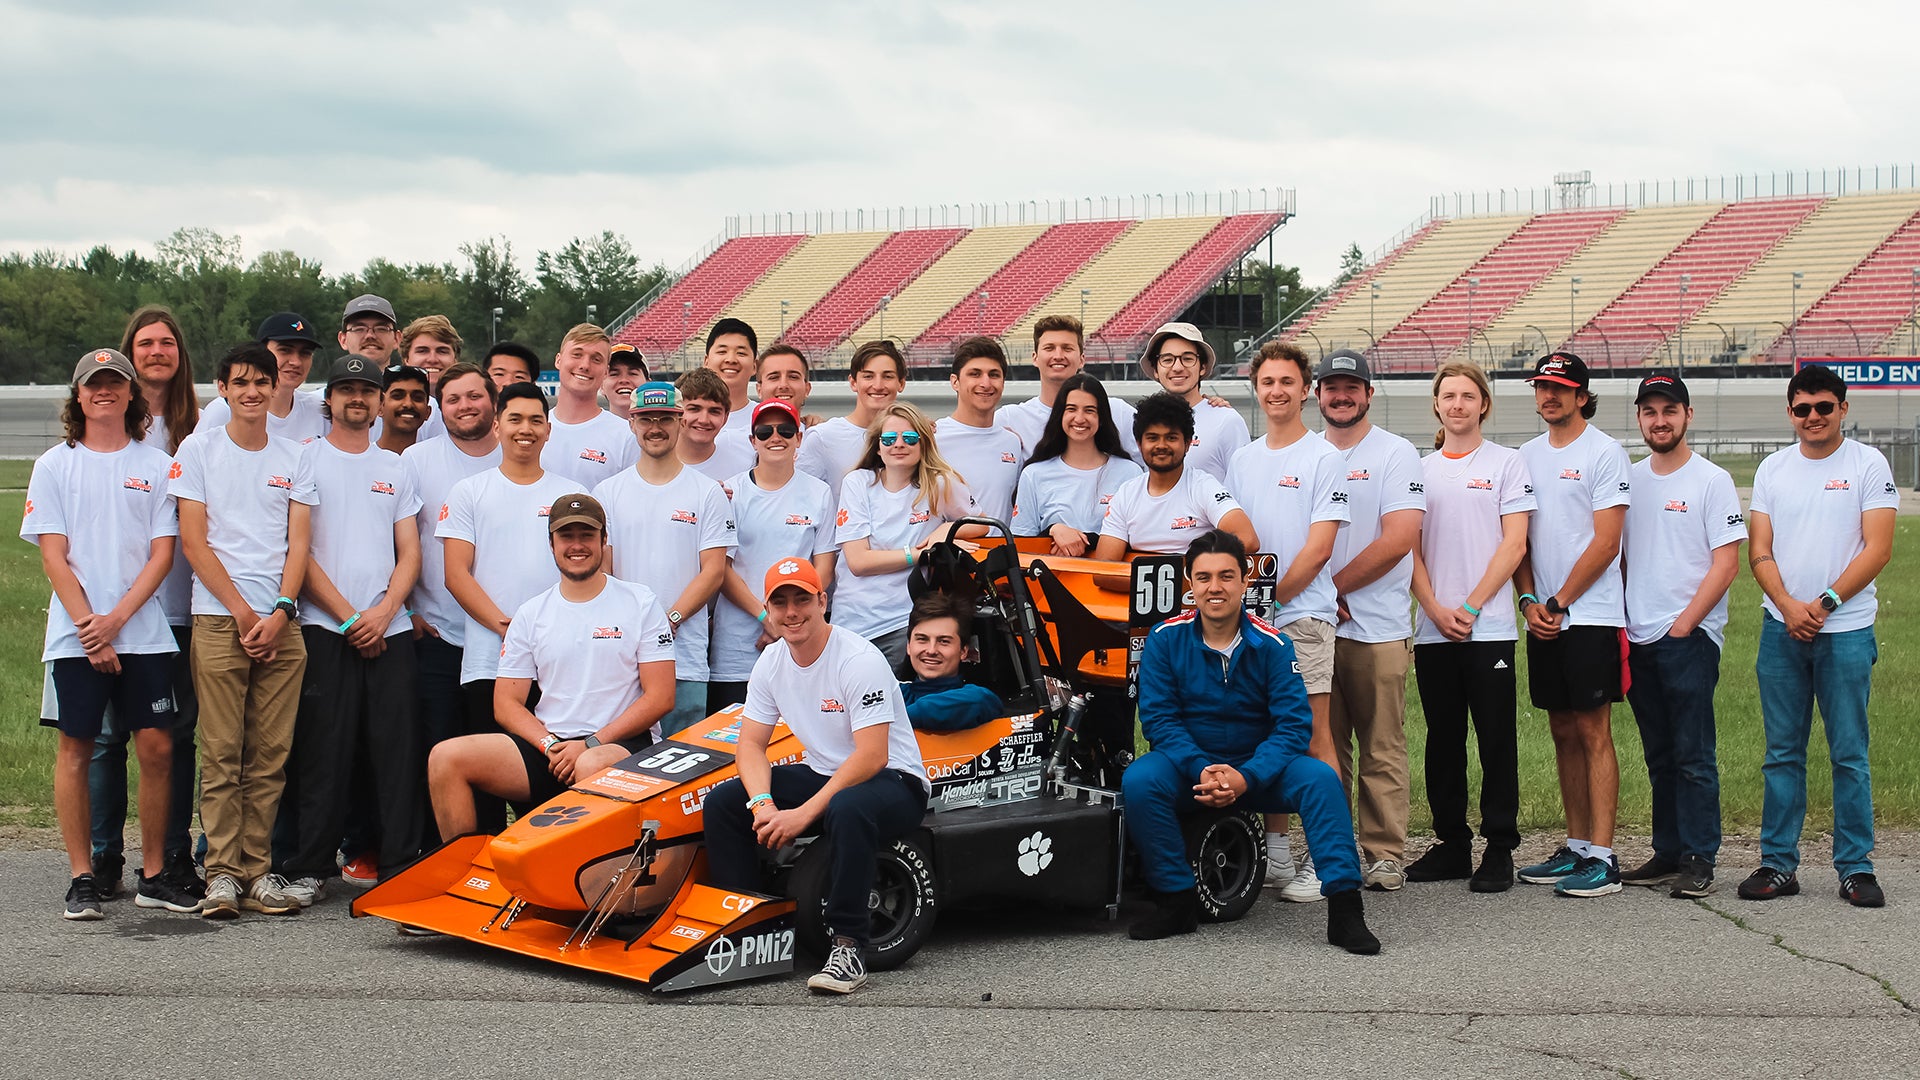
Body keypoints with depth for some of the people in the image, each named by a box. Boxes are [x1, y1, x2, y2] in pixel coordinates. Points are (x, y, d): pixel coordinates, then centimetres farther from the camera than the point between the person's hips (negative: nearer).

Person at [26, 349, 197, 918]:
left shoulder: (156, 465, 9)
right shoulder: (55, 465, 7)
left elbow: (162, 553, 3)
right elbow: (53, 556, 1)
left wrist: (117, 618, -9)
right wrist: (89, 629, -9)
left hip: (144, 631, 1)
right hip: (76, 634, -1)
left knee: (157, 748, -2)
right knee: (76, 748, 0)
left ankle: (154, 875, 8)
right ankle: (82, 879, 7)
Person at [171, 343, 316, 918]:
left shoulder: (294, 456, 13)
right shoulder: (198, 449, 6)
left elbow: (298, 542, 8)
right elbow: (193, 541, 0)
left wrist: (280, 612, -7)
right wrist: (242, 611, -7)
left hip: (281, 622, 2)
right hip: (218, 618, -2)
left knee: (270, 754, 1)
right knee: (222, 753, -5)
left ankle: (257, 869, 5)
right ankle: (223, 872, -1)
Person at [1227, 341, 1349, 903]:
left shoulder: (1323, 458, -3)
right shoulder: (1241, 460, 16)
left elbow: (1319, 547, -9)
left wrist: (1270, 597, -11)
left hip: (1303, 614, -5)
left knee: (1312, 736, -6)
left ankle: (1323, 860, -2)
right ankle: (1274, 854, 15)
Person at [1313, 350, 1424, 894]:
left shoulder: (1396, 453, -1)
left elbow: (1398, 540, -11)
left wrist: (1332, 586, -11)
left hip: (1378, 627, -4)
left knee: (1382, 751, -1)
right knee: (1326, 746, 7)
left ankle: (1384, 854, 4)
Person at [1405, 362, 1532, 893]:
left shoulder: (1506, 463, 3)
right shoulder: (1420, 469, 13)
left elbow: (1514, 545, -3)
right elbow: (1410, 547, 9)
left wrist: (1470, 607, -10)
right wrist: (1436, 609, -5)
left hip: (1489, 627, -3)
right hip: (1433, 628, 3)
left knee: (1496, 740, -2)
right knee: (1443, 741, 8)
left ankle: (1499, 850, 4)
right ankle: (1451, 844, 16)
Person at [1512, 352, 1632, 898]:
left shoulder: (1604, 453, -5)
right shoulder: (1528, 455, 14)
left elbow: (1605, 545, -10)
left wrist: (1558, 603, -11)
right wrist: (1529, 600, -1)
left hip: (1591, 615, -6)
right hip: (1543, 619, 6)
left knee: (1593, 732, -7)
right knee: (1563, 731, 10)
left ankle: (1602, 858, -6)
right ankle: (1576, 847, 17)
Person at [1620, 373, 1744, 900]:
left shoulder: (1712, 480, -3)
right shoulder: (1628, 480, 13)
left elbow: (1726, 563, -8)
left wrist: (1683, 624, -13)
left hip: (1690, 637, -5)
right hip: (1638, 638, 5)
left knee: (1693, 756, -6)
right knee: (1659, 756, 11)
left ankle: (1699, 861, -2)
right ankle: (1667, 854, 17)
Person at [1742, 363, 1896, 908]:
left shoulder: (1868, 464, 0)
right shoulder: (1773, 469, 10)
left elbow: (1877, 549, -7)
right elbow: (1759, 550, 5)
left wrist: (1824, 603, -14)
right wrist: (1789, 606, -11)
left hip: (1846, 629, -3)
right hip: (1781, 630, 3)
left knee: (1850, 755, 0)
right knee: (1782, 754, 6)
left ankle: (1855, 868, 7)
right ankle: (1778, 864, 12)